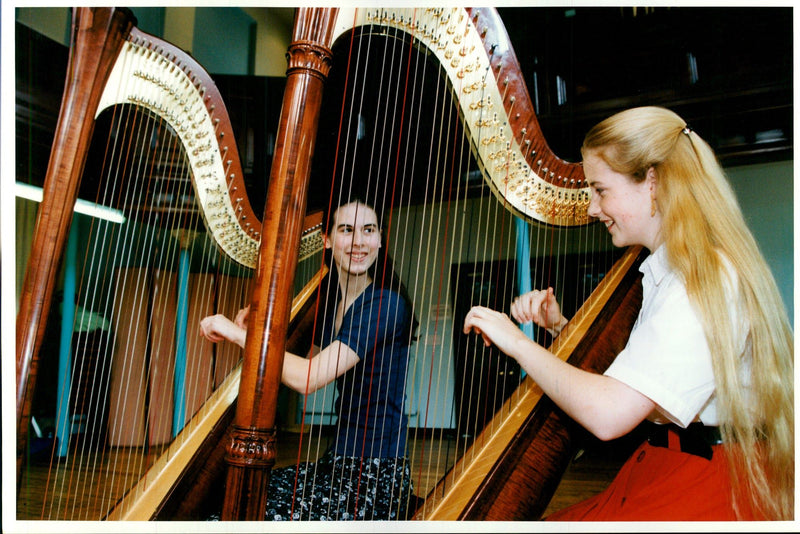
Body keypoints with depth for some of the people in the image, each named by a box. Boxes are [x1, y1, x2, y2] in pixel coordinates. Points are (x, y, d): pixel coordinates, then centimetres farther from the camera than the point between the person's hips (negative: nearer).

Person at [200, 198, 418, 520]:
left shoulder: (385, 304, -17)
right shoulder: (331, 302, 9)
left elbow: (308, 378, -25)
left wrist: (237, 333, -17)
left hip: (376, 474, -7)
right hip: (338, 459, 8)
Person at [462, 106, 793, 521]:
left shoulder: (707, 280, -20)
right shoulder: (666, 273, 10)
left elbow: (608, 413, -29)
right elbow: (621, 376, 17)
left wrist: (517, 343, -17)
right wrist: (560, 328, 3)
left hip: (708, 493, -8)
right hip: (668, 472, 8)